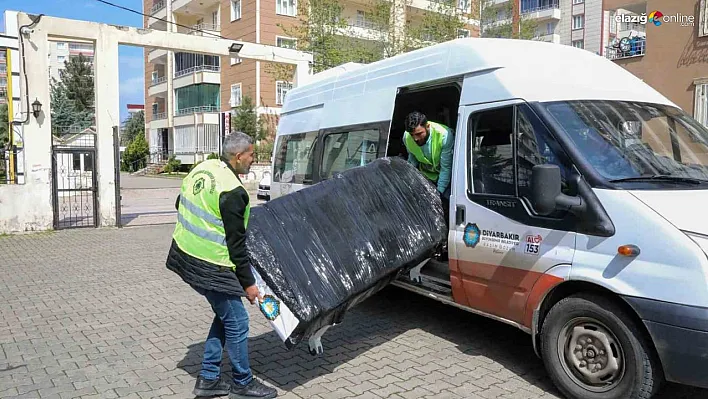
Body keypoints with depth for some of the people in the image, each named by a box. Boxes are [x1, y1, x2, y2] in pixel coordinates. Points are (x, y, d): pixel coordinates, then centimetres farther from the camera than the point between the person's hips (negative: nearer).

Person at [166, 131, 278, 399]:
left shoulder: (203, 168, 5)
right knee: (236, 322, 5)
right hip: (209, 268, -10)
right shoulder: (232, 191, -21)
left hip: (185, 256, 10)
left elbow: (180, 205, 19)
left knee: (225, 315, 20)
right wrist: (248, 282, -8)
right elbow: (236, 243, -17)